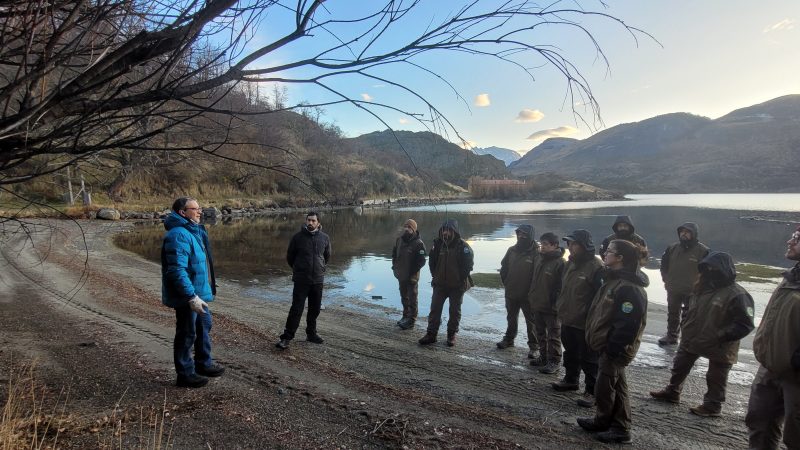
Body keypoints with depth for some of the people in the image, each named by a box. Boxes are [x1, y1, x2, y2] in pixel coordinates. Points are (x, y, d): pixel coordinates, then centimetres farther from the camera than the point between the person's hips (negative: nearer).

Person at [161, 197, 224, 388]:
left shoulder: (193, 231, 11)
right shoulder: (178, 235, -23)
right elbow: (177, 271, -30)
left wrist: (204, 291, 25)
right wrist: (191, 297, -31)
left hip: (199, 293, 11)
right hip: (187, 297, -11)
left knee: (204, 327, 23)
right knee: (187, 334, 4)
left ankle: (204, 364, 39)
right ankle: (185, 374, 20)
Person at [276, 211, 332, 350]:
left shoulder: (325, 238, 1)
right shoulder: (298, 237, -7)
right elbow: (290, 256, 6)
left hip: (318, 280, 3)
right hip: (301, 280, -3)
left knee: (315, 309, 12)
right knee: (296, 309, -6)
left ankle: (311, 334, 28)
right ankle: (286, 338, 0)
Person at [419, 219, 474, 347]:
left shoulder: (462, 246, -12)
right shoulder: (438, 244, 0)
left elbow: (468, 264, -9)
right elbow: (432, 261, 12)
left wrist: (461, 278, -7)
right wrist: (435, 275, 8)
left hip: (457, 286, -3)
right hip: (440, 284, 3)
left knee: (455, 311, 9)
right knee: (435, 309, 3)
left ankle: (452, 335, 21)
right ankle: (431, 334, 11)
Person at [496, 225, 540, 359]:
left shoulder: (535, 253, -15)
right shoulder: (512, 250, 2)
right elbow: (503, 268, 12)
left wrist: (532, 290, -12)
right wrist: (506, 283, 8)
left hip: (527, 294, -5)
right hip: (511, 293, 5)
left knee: (531, 320, 4)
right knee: (511, 317, 20)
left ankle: (534, 346, 13)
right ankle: (509, 339, 36)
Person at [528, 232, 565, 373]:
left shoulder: (559, 263, -16)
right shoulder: (541, 260, 11)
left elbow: (562, 287, -19)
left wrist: (557, 304, -21)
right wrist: (531, 297, 15)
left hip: (551, 308, -8)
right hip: (538, 305, 9)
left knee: (553, 336, 3)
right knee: (541, 334, 18)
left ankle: (554, 361, 13)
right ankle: (544, 357, 31)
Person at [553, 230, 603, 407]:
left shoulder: (596, 267, -19)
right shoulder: (570, 263, 8)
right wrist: (561, 307, 16)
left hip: (585, 323, -8)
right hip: (567, 319, 8)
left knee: (589, 359, 4)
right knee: (571, 353, 23)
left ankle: (592, 391, 15)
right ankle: (571, 379, 40)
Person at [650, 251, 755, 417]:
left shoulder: (737, 295, -23)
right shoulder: (703, 286, 0)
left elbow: (745, 325, -22)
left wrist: (720, 336, -25)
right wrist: (686, 326, 7)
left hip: (719, 347, -7)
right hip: (692, 339, 7)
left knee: (715, 378, 11)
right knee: (680, 366, 19)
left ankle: (712, 406, 28)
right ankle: (672, 391, 36)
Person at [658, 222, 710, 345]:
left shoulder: (702, 250, -10)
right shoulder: (672, 248, 4)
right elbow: (664, 263, 16)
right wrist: (666, 278, 9)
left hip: (692, 291, -5)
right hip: (673, 289, 5)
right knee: (672, 313, 15)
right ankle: (671, 336, 28)